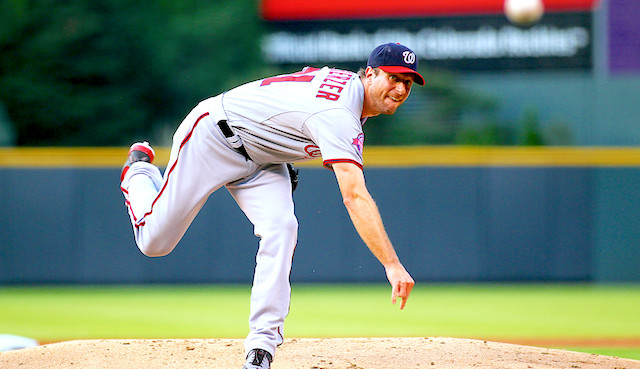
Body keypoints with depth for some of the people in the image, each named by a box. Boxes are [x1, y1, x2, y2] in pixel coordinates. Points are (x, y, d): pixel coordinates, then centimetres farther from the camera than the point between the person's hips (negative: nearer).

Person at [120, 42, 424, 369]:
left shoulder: (347, 83, -7)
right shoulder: (338, 115, -36)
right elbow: (354, 196, -46)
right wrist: (392, 264, -52)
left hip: (260, 157, 8)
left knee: (280, 229, -19)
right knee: (154, 241, 2)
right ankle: (139, 171, 35)